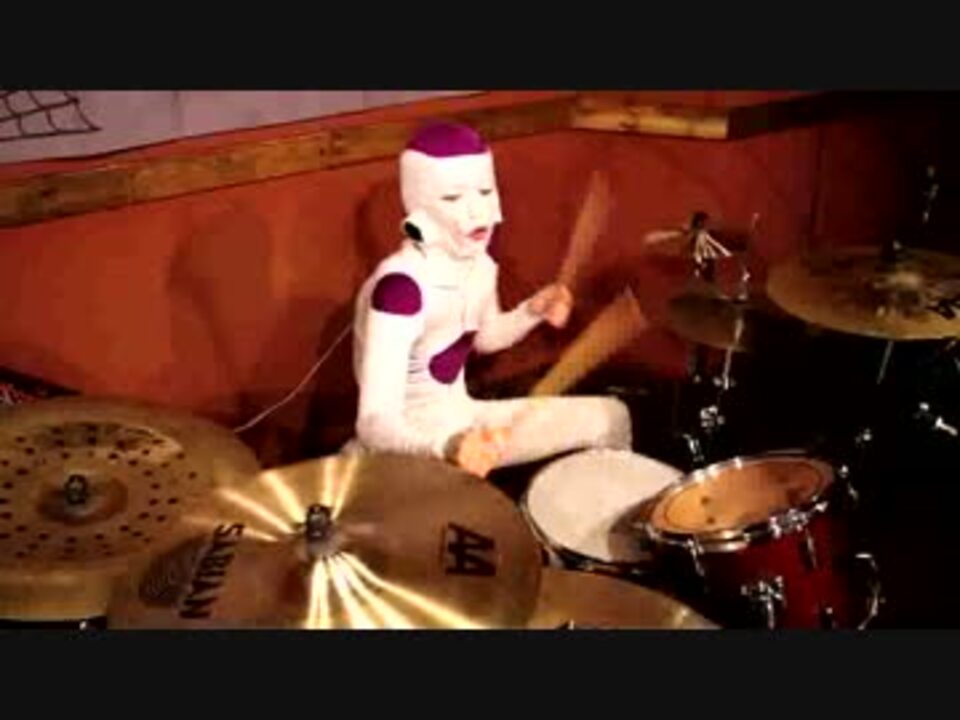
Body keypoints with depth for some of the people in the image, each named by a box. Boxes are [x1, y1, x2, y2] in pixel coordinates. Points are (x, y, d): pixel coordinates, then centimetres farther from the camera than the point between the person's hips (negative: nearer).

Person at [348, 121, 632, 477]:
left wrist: (533, 311, -1)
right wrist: (448, 446, -53)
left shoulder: (479, 264, -3)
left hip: (461, 417, 8)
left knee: (609, 417, 7)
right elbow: (374, 422, -34)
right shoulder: (400, 284, -28)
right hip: (408, 446, -8)